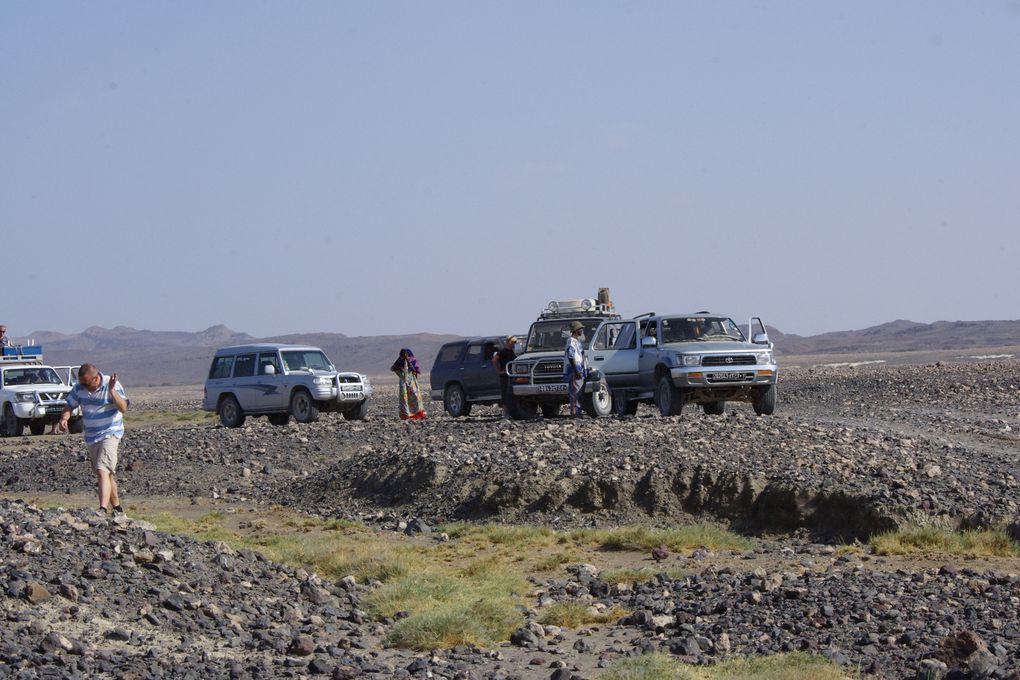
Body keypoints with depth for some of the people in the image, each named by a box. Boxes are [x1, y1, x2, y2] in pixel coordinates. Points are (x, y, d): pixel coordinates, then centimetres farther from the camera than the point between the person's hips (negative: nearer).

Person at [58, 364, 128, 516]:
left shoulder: (112, 386, -14)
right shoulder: (79, 388, 0)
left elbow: (123, 408, -24)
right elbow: (70, 406, 8)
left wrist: (111, 391, -35)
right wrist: (64, 418, -12)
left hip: (110, 434, -6)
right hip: (91, 437, 6)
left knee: (103, 471, -22)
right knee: (106, 474, 14)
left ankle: (103, 509, -31)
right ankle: (117, 507, 26)